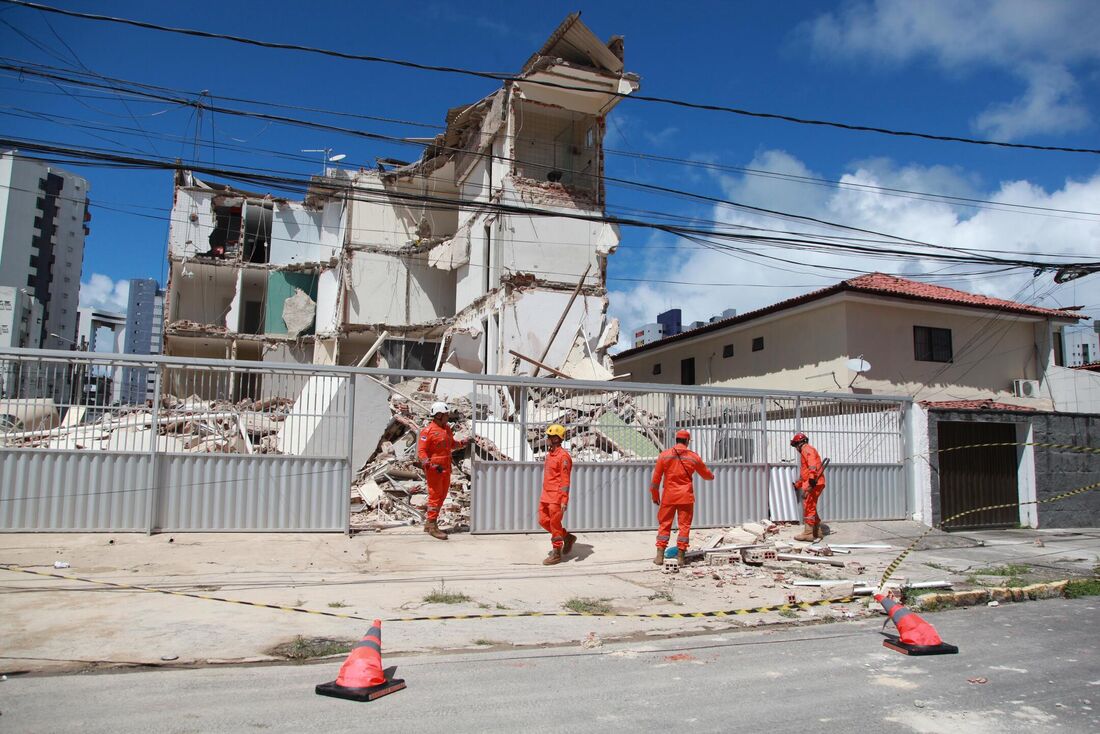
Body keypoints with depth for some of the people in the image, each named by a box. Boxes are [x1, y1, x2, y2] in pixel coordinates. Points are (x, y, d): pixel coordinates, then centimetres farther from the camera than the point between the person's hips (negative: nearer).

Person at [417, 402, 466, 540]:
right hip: (434, 469, -9)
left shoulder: (447, 428, 12)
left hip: (446, 468, 9)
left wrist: (462, 444, 4)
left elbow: (451, 444, 23)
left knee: (442, 496, 13)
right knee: (435, 496, -5)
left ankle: (429, 523, 24)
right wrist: (430, 465, -25)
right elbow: (421, 450, -15)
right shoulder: (428, 431, -13)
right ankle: (433, 527, 2)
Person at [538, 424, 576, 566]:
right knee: (543, 520, 12)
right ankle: (568, 537, 27)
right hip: (546, 495, 9)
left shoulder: (563, 456, -15)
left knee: (555, 524, -1)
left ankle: (556, 553, 11)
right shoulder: (550, 454, 13)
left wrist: (564, 500, -21)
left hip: (557, 497, -9)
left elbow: (565, 480, -18)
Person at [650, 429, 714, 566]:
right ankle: (680, 556, 6)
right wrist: (711, 476, 40)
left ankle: (660, 556, 4)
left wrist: (655, 496, 11)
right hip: (686, 497, 0)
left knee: (664, 524, 7)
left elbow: (656, 477, 0)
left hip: (669, 496, 0)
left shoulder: (664, 455, -2)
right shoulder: (694, 457, 0)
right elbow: (705, 474, 16)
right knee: (684, 525, 6)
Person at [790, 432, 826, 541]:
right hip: (810, 483, 10)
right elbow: (804, 472, 36)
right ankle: (818, 531, 23)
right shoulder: (805, 452, 26)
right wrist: (797, 485, 45)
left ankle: (808, 533, -9)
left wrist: (812, 481, -33)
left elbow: (812, 465, -24)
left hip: (813, 484, -10)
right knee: (811, 508, 16)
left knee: (808, 507, -9)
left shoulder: (807, 450, -7)